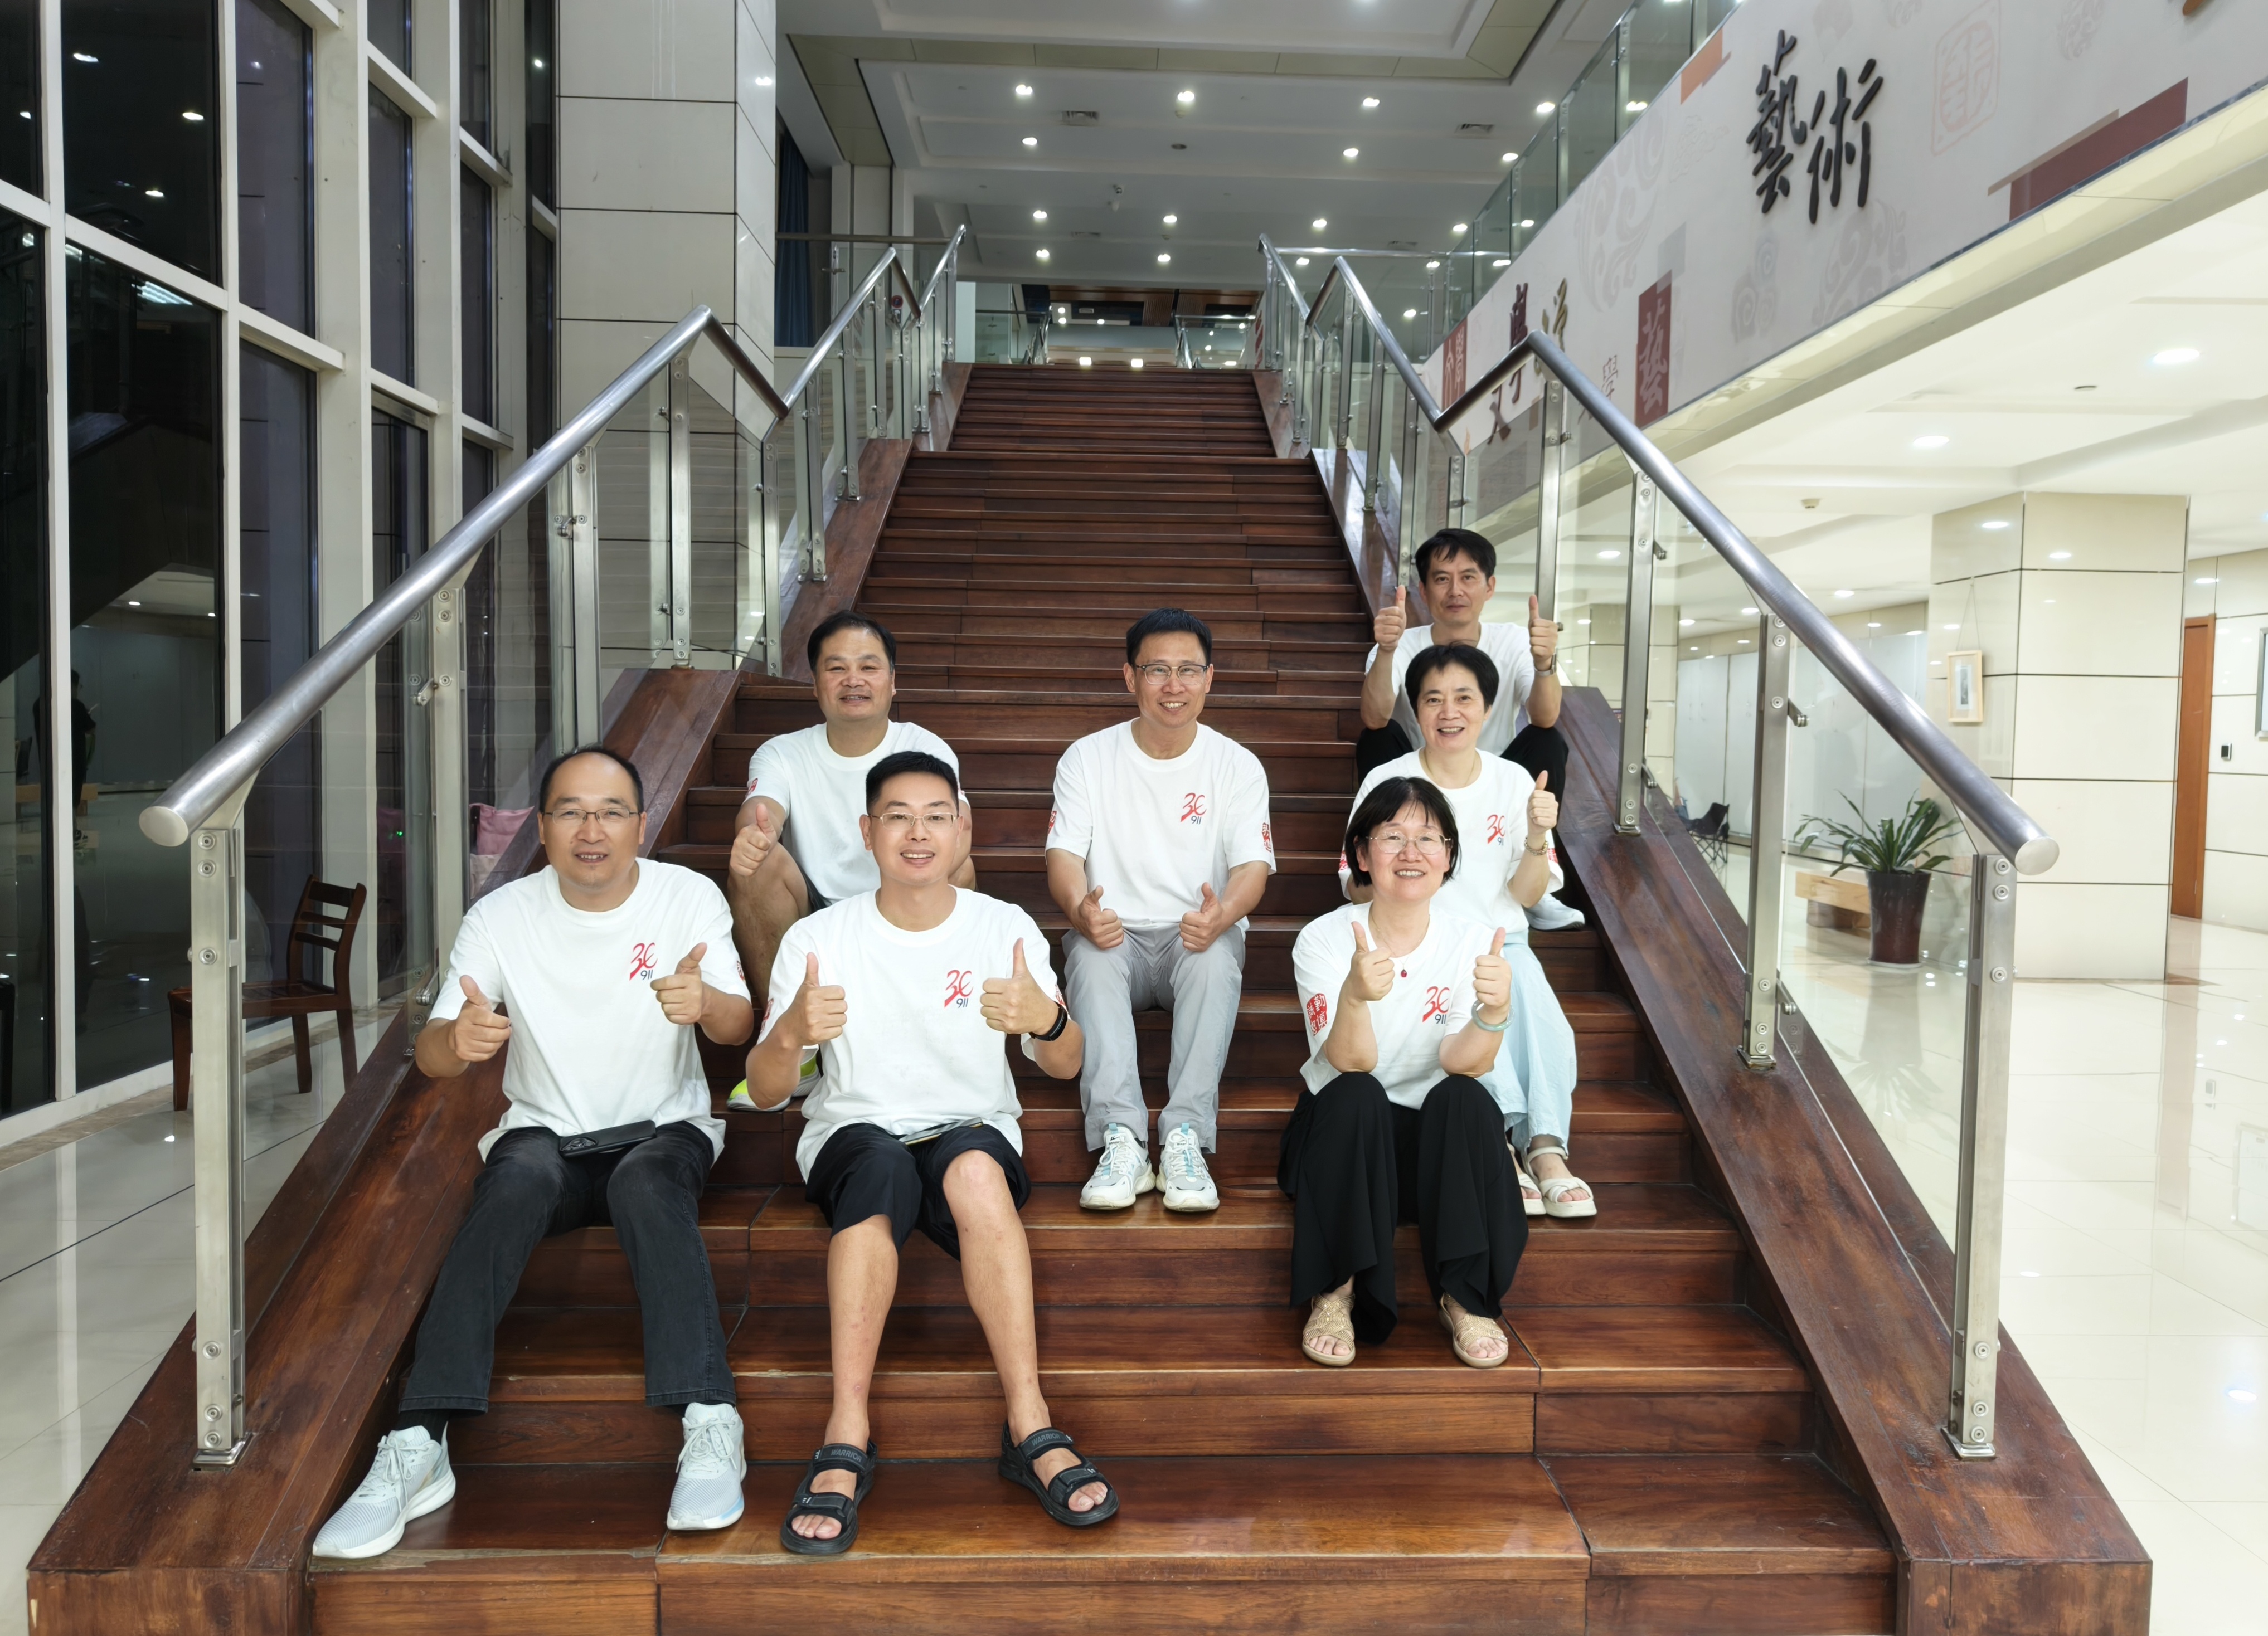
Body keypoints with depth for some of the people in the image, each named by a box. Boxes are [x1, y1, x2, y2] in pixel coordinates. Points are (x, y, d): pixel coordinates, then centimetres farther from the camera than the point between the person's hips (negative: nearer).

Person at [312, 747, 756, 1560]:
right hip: (545, 1134, 1)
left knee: (648, 1181, -35)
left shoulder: (690, 897, -5)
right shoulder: (501, 917, -3)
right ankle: (417, 1447, -36)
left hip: (663, 1131, -1)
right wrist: (458, 1039, -34)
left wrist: (703, 1001, -40)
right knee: (518, 1179, -33)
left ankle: (709, 1425, -40)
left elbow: (738, 1026, -14)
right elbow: (430, 1055, -8)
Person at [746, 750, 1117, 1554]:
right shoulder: (816, 938, -2)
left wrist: (1046, 1018, -28)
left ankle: (1029, 1426, -33)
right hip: (854, 1135, 0)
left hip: (975, 1134, 0)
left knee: (973, 1167, -36)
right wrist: (790, 1034, -29)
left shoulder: (1006, 928, 1)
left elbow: (1065, 1067, -3)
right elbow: (766, 1093, -5)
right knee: (880, 1163, -37)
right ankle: (846, 1435, -35)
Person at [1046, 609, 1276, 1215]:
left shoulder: (1238, 766, 3)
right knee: (1091, 951, -34)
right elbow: (1064, 852, -6)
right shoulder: (1087, 759, 4)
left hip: (1199, 937, 0)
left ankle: (1186, 1136, -37)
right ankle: (1121, 1136, -39)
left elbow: (1253, 863, -7)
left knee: (1217, 955, -34)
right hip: (1116, 937, 0)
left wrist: (1222, 915, -33)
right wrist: (1081, 910, -31)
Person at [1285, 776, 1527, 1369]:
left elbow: (1462, 1063, -21)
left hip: (1439, 1141, 1)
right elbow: (1351, 1064, -24)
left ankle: (1465, 1297, -18)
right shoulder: (1325, 938, -12)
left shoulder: (1472, 942, -7)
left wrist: (1496, 1011, -43)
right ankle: (1335, 1292, -21)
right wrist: (1355, 995, -46)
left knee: (1465, 1097, -29)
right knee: (1356, 1096, -32)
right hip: (1344, 1135, -1)